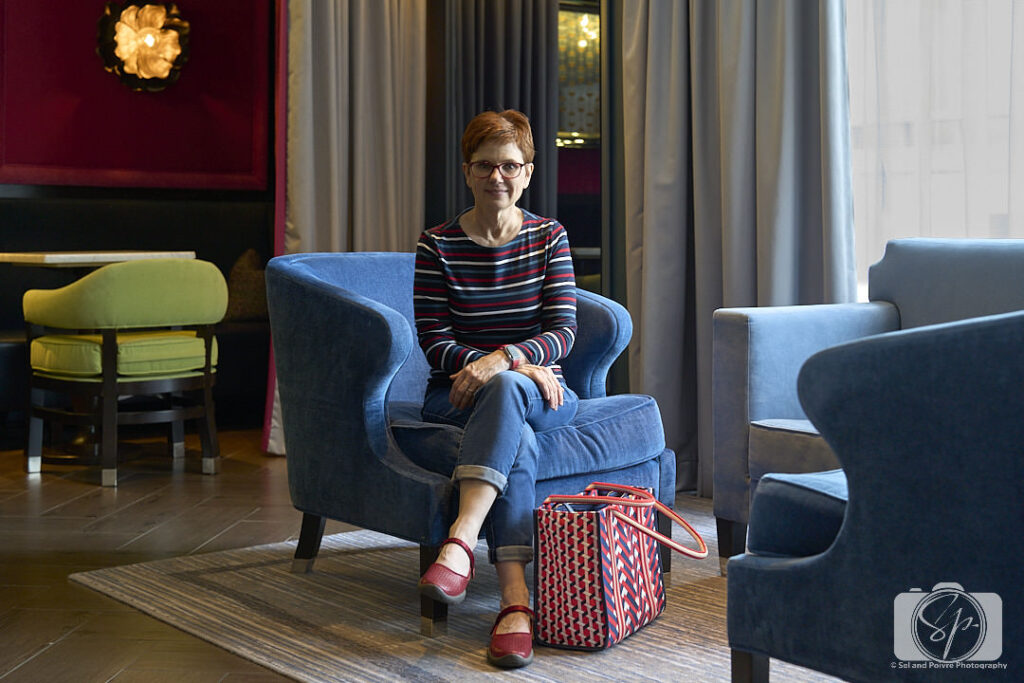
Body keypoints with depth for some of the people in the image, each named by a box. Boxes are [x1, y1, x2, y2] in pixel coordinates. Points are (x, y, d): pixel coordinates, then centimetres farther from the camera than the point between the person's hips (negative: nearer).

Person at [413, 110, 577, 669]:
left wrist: (502, 360, -24)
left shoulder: (549, 238, 6)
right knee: (517, 444, -35)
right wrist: (519, 366, -20)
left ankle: (460, 543, -50)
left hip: (540, 394, 1)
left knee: (505, 390, -37)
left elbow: (563, 330, -4)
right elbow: (434, 340, -6)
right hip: (456, 396, -1)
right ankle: (514, 597, -45)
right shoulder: (437, 245, 1)